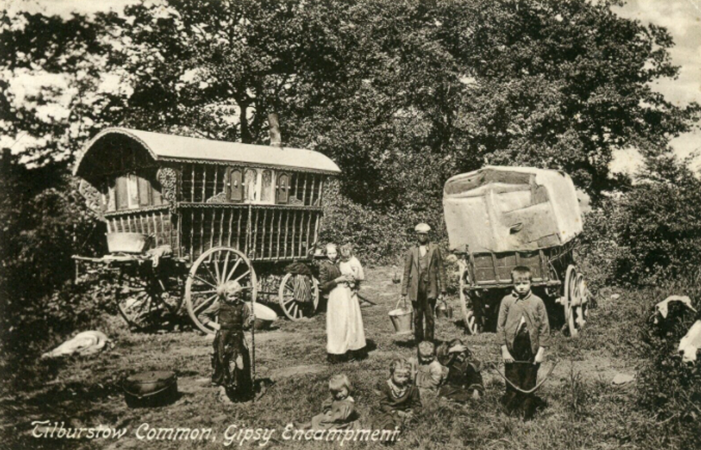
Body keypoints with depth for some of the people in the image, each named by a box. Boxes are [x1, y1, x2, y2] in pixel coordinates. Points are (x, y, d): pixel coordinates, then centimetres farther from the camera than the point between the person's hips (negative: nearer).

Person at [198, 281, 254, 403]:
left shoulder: (242, 306, 2)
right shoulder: (220, 305, -4)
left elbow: (245, 325, 5)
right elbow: (202, 316, 2)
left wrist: (250, 321, -16)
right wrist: (214, 325, -9)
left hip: (237, 340, 2)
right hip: (223, 340, -2)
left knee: (240, 365, 4)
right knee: (223, 365, 2)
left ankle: (241, 391, 20)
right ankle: (223, 391, 14)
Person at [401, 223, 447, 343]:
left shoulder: (435, 250, 6)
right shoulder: (411, 251, 7)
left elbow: (441, 270, 6)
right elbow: (406, 272, 8)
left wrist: (442, 290, 0)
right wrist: (404, 291, 3)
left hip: (430, 288, -1)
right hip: (416, 289, 1)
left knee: (429, 316, -3)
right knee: (417, 317, 6)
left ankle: (429, 341, 7)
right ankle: (418, 341, 15)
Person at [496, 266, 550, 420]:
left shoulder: (537, 302, -2)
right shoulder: (506, 301, -3)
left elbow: (544, 327, 1)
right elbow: (500, 326, 0)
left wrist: (541, 350, -2)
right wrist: (504, 349, -3)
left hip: (531, 351, 1)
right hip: (512, 351, 0)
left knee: (529, 385, 10)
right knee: (512, 385, 6)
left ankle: (527, 415, 23)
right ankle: (510, 413, 21)